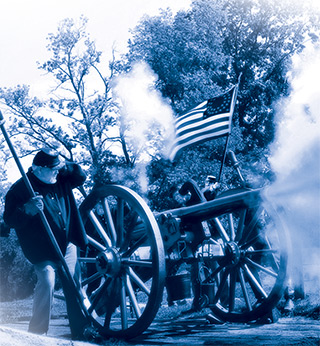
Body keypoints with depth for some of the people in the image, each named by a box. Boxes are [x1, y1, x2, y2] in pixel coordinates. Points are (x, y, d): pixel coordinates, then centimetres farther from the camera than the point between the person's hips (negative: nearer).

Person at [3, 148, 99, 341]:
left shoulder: (60, 180, 7)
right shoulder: (20, 189, -11)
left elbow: (81, 177, 16)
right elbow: (10, 220, -13)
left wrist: (65, 166, -1)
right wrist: (28, 210, -33)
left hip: (67, 245, 6)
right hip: (43, 250, -6)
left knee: (74, 285, 9)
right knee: (47, 282, -20)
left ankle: (81, 330, 21)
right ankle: (37, 332, -6)